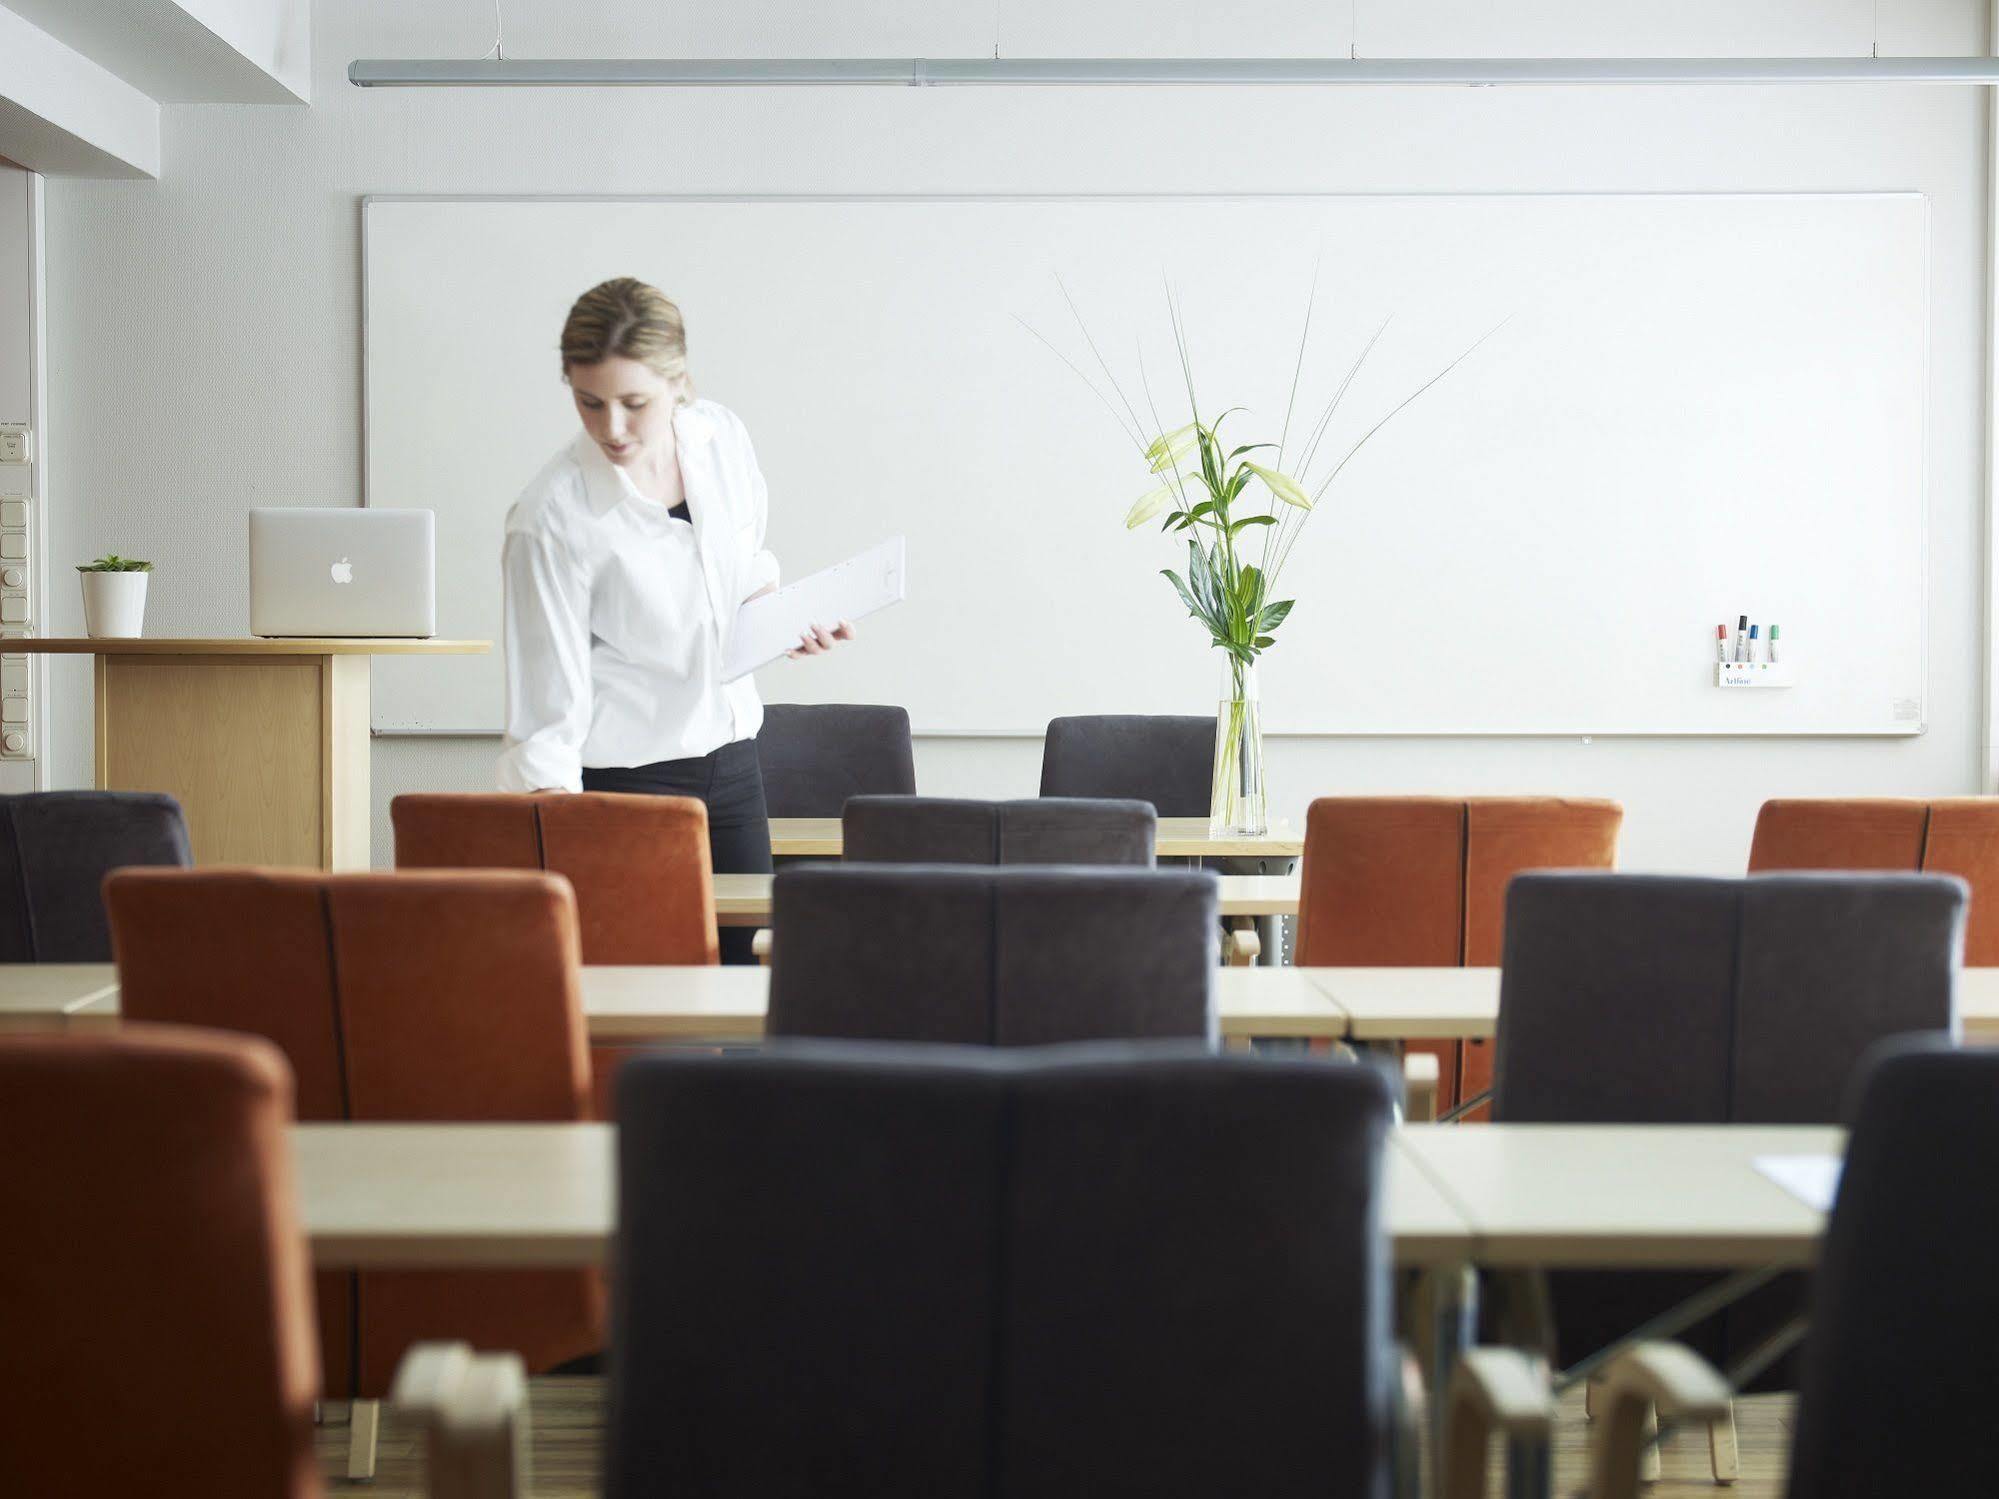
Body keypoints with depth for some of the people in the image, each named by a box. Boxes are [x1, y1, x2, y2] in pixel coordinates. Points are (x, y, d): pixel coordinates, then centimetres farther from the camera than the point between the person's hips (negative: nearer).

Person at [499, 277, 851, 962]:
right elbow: (549, 708, -19)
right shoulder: (551, 517, -19)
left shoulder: (722, 438, -3)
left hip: (729, 750, 5)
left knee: (748, 961, 5)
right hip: (623, 773, -5)